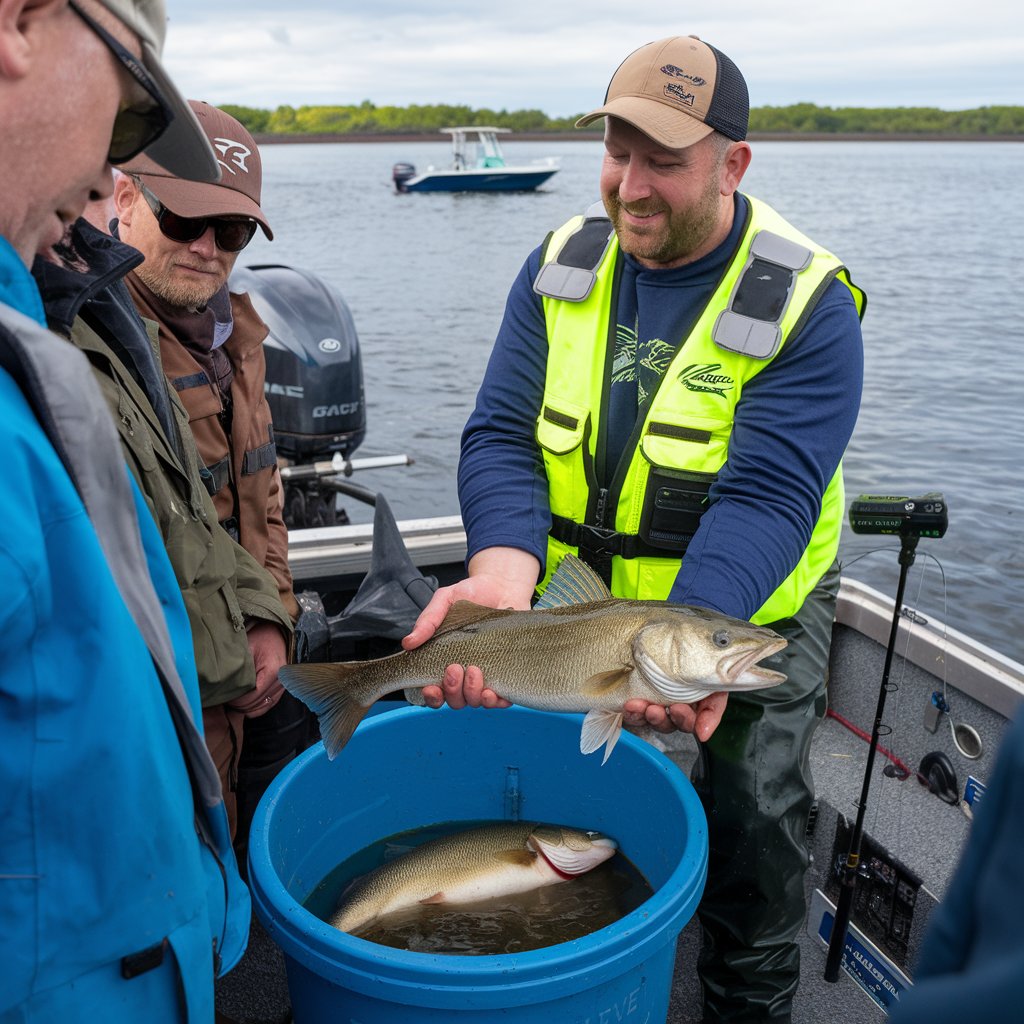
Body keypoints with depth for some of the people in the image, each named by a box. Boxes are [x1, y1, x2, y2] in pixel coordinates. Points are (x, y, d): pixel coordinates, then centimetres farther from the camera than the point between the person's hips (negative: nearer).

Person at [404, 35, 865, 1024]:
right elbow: (502, 435, -12)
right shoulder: (561, 266, -4)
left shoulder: (806, 306, -17)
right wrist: (504, 576, -31)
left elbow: (765, 496, -25)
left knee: (751, 826, 3)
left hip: (745, 608, -3)